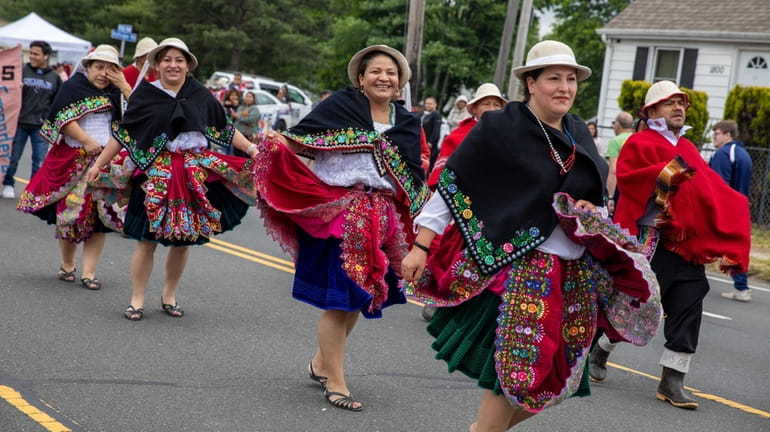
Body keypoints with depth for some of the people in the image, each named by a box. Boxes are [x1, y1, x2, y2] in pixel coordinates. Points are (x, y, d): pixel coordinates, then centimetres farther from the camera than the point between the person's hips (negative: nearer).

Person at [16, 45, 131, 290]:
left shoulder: (114, 92, 10)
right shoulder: (74, 86, -1)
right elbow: (64, 119, -12)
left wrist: (125, 87, -8)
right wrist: (87, 141, -18)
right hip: (73, 159, -3)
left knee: (99, 214, -3)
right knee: (70, 209, 3)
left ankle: (89, 272, 0)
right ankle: (67, 265, 22)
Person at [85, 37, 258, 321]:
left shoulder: (201, 95, 5)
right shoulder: (145, 94, 1)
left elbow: (225, 129, 11)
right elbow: (123, 133, 5)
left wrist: (252, 149, 3)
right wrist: (99, 163, 3)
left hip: (194, 175, 2)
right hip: (156, 174, -2)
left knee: (184, 239, 8)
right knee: (147, 239, -1)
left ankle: (169, 295, 25)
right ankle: (137, 299, 11)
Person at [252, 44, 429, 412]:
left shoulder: (407, 124, 10)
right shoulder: (341, 104, -3)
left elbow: (414, 177, 14)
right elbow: (299, 138, -7)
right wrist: (278, 143, -26)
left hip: (381, 222, 5)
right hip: (338, 216, -5)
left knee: (360, 297, 12)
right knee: (339, 299, -2)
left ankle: (321, 363, 31)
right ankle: (334, 382, 10)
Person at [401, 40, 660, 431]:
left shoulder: (577, 133, 11)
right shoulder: (500, 128, -8)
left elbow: (595, 195, 24)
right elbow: (451, 186, -8)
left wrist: (589, 210, 2)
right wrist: (420, 247, -12)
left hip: (574, 275, 7)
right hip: (520, 268, -6)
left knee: (557, 379, 10)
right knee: (518, 371, -6)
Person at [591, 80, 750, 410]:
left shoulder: (687, 149, 19)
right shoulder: (639, 144, -2)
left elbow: (708, 193, 17)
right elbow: (626, 178, -18)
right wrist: (666, 174, -28)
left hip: (687, 245, 6)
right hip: (650, 243, -6)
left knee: (688, 309, -1)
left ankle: (672, 382, 5)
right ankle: (598, 352, 26)